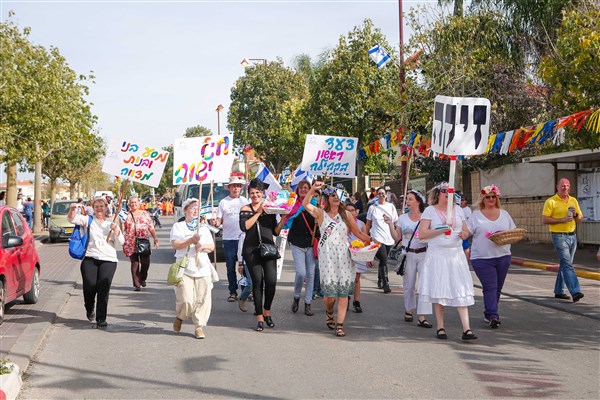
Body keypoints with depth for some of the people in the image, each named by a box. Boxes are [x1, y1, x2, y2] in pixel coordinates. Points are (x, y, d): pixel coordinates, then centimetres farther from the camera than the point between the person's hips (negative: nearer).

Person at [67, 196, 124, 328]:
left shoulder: (111, 224, 17)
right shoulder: (88, 220, 13)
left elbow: (121, 241, 7)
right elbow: (71, 219, -3)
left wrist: (115, 230, -10)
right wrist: (72, 209, -23)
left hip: (108, 259, 1)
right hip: (90, 258, -1)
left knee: (103, 288, -10)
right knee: (90, 285, -14)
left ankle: (101, 319, -2)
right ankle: (89, 309, 17)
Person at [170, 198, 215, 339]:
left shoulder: (204, 228, 20)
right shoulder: (178, 226, 7)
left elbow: (212, 246, 14)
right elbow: (175, 244, -7)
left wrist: (202, 246, -6)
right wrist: (191, 240, -17)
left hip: (203, 269, 4)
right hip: (184, 269, -4)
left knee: (203, 300, -4)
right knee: (187, 301, -12)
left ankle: (199, 327, 7)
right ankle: (179, 317, 18)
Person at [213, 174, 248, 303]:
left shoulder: (245, 201, 7)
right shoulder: (223, 202, 6)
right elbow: (219, 220, 5)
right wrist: (216, 223, -17)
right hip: (229, 239, 0)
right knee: (230, 268, 4)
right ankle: (233, 292, 12)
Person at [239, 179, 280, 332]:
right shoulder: (245, 209, 6)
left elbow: (275, 231, 14)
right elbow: (244, 227, -12)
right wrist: (258, 212, -9)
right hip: (251, 250, -2)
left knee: (271, 281, -10)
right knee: (257, 281, -5)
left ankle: (267, 312, 14)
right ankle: (259, 318, 6)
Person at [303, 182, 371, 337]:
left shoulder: (346, 215, 13)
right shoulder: (321, 214, 7)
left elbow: (358, 233, 14)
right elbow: (305, 204, -8)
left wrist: (371, 240, -1)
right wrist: (313, 189, -20)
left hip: (344, 255, 2)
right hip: (327, 255, -2)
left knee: (343, 291, -5)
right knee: (330, 290, -5)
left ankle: (340, 325, -3)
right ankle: (329, 312, 28)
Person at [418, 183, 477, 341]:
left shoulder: (458, 209, 14)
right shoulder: (430, 210, 2)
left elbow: (466, 230, 20)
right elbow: (422, 234, -5)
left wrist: (464, 234, -3)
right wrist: (441, 230, -15)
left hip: (456, 255, 3)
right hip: (437, 255, -2)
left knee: (461, 291, -6)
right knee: (438, 291, -1)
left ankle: (466, 329, -10)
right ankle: (440, 328, 9)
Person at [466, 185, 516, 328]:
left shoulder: (504, 214, 13)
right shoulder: (476, 216, 3)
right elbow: (466, 233, -2)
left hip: (503, 256, 4)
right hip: (482, 257, -4)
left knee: (497, 287, 10)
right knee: (490, 287, -11)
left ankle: (489, 314, 22)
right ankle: (493, 316, -15)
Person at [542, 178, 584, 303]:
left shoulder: (573, 201, 13)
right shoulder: (551, 202, -6)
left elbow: (580, 218, 18)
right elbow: (544, 220, -10)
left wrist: (575, 215, -5)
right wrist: (562, 220, -18)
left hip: (572, 236, 7)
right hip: (559, 236, -7)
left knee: (565, 264, 12)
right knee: (567, 264, -14)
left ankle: (559, 291, 22)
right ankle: (575, 292, -22)